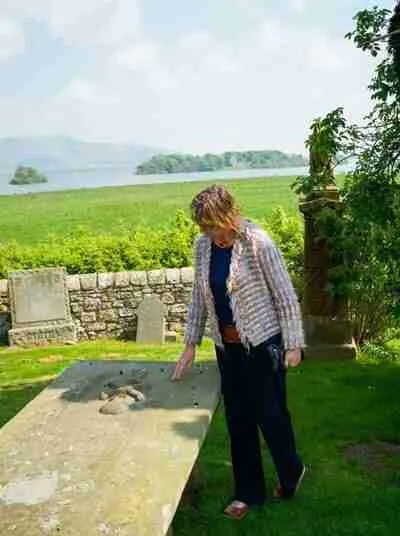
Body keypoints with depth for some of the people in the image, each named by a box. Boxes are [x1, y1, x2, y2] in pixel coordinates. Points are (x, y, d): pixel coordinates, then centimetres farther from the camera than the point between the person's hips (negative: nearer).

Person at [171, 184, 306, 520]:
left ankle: (291, 472, 36)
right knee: (237, 418, 13)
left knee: (270, 414, 7)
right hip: (227, 345, 6)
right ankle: (249, 491, 30)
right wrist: (191, 345, 5)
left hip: (262, 343, -6)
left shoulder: (259, 244, -17)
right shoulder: (203, 246, 0)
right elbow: (199, 296, 8)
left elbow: (286, 296, -12)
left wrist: (293, 345, -11)